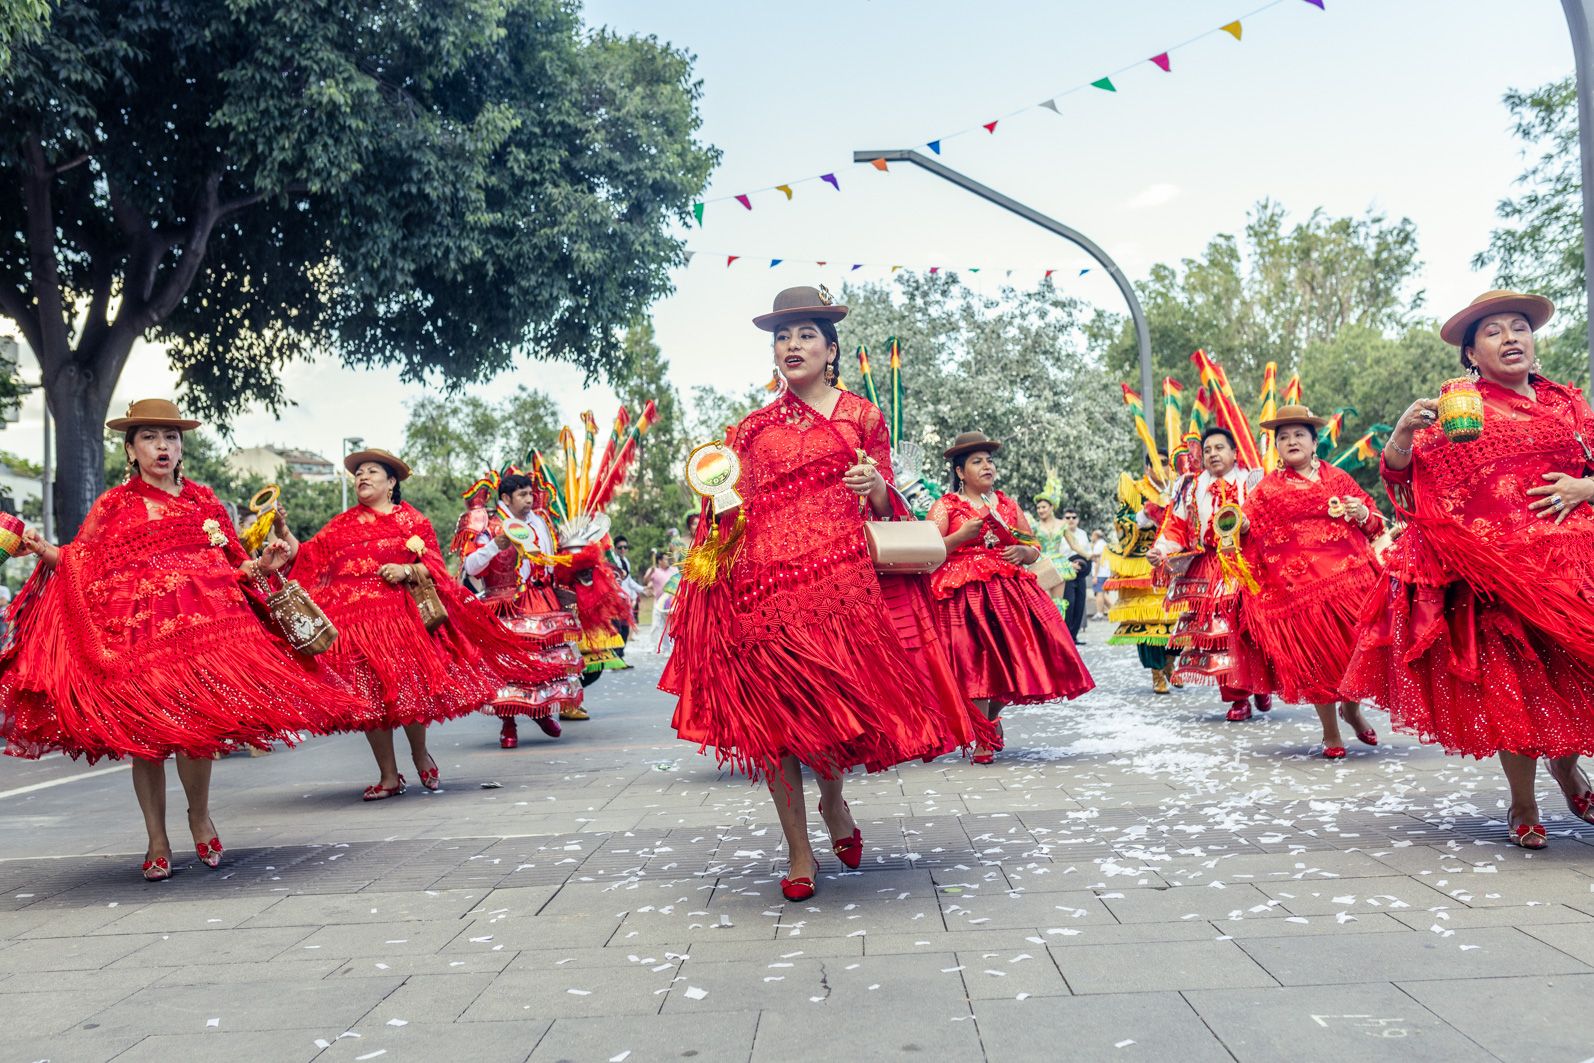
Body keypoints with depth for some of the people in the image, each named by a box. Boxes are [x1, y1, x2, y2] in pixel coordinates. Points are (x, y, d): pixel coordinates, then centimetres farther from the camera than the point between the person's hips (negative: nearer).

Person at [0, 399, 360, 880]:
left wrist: (261, 565, 0)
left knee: (197, 721, -9)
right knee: (145, 733, 1)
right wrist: (49, 553, -10)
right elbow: (83, 566, 7)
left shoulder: (203, 500, 16)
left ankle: (200, 815, 16)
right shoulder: (112, 505, 11)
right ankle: (157, 840, 13)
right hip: (138, 632, -1)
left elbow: (233, 564, 18)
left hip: (203, 625, 1)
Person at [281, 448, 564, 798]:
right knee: (370, 693, 0)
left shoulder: (412, 520, 10)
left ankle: (420, 754, 21)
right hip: (354, 619, 3)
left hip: (402, 613, -2)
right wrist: (283, 530, -2)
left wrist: (407, 571, -14)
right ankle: (389, 776, 11)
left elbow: (434, 566, 3)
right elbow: (306, 557, 10)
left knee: (410, 686, -8)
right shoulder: (342, 525, 18)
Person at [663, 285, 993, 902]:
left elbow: (883, 506, 11)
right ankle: (798, 853, 12)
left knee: (844, 691, -10)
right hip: (766, 575, 2)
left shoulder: (860, 415, 13)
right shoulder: (753, 428, 18)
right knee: (774, 710, -1)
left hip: (843, 573, -2)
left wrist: (876, 487, -11)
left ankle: (833, 798, 24)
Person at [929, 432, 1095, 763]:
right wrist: (962, 535, -17)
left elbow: (1035, 549, 21)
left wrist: (1023, 551, -2)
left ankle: (992, 715, 26)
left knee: (1013, 655, -2)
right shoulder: (945, 506, 3)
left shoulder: (1007, 504, 18)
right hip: (964, 594, -5)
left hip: (1009, 589, 5)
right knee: (976, 660, -13)